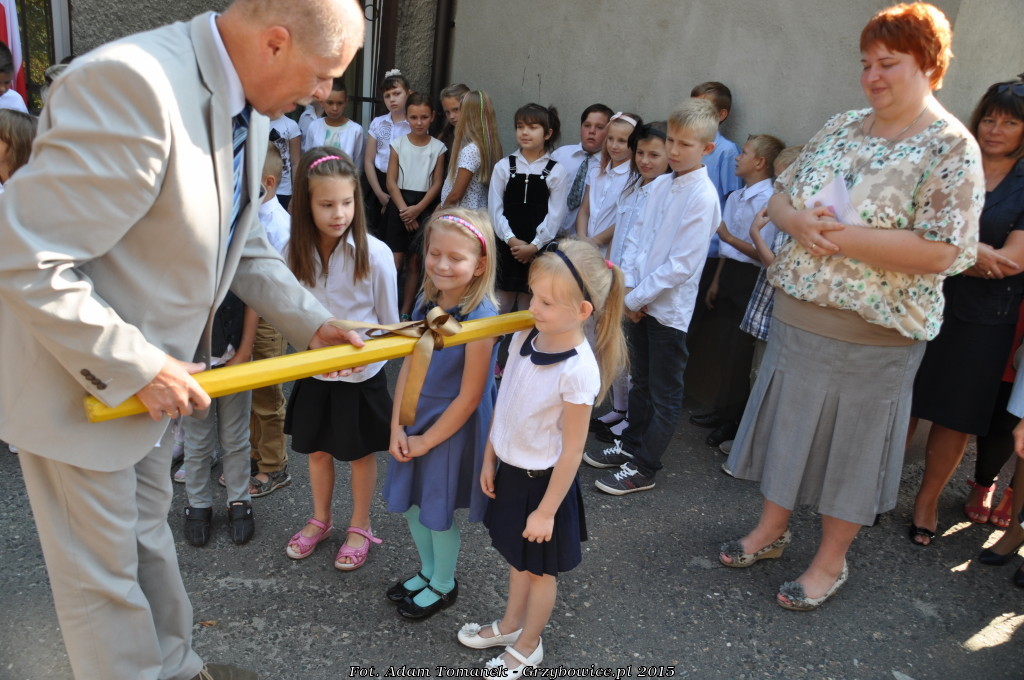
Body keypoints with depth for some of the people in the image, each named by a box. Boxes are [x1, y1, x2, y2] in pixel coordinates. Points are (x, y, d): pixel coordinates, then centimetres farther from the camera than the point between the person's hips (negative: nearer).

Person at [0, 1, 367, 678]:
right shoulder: (131, 85, -31)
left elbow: (241, 243, 10)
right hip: (78, 377, -9)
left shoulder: (248, 106, -2)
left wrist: (312, 322, 4)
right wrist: (139, 369, -24)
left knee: (148, 536, 26)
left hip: (148, 375, 9)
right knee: (103, 572, 11)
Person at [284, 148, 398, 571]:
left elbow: (389, 323, -8)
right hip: (314, 373, 3)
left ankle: (360, 528, 36)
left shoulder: (374, 254, -19)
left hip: (362, 376, -3)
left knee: (360, 454, 14)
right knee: (317, 450, 20)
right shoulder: (295, 251, -10)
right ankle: (320, 520, 44)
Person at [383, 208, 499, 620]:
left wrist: (427, 441, -13)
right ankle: (428, 571, 46)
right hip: (415, 420, 6)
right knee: (410, 503, 20)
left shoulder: (481, 318, -25)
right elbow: (408, 368, 0)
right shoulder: (426, 303, -5)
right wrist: (397, 428, -5)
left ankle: (444, 585, 39)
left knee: (438, 511, 11)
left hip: (453, 428, -6)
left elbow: (469, 397, -21)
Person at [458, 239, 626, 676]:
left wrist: (546, 510, -14)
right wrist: (489, 460, 10)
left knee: (540, 568, 18)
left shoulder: (578, 371, -29)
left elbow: (572, 450, -21)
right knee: (518, 557, 27)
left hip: (544, 481, -6)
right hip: (510, 471, 6)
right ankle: (509, 626, 50)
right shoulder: (524, 339, -9)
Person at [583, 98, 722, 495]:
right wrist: (628, 286, -5)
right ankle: (630, 445, 38)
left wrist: (636, 299, -15)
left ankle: (642, 469, 19)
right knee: (640, 382, 22)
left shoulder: (702, 197, -16)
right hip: (638, 302, 7)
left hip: (669, 308, -7)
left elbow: (682, 265, -20)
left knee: (665, 395, 8)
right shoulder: (660, 185, 5)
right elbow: (637, 236, 8)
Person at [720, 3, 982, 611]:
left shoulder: (951, 149, -10)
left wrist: (843, 235, -22)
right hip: (797, 311, 6)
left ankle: (831, 561, 27)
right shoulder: (841, 128, 8)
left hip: (873, 333, -6)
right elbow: (780, 196, 11)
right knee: (788, 420, 16)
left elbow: (944, 252, -19)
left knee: (854, 440, 8)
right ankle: (773, 528, 36)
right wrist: (798, 222, -13)